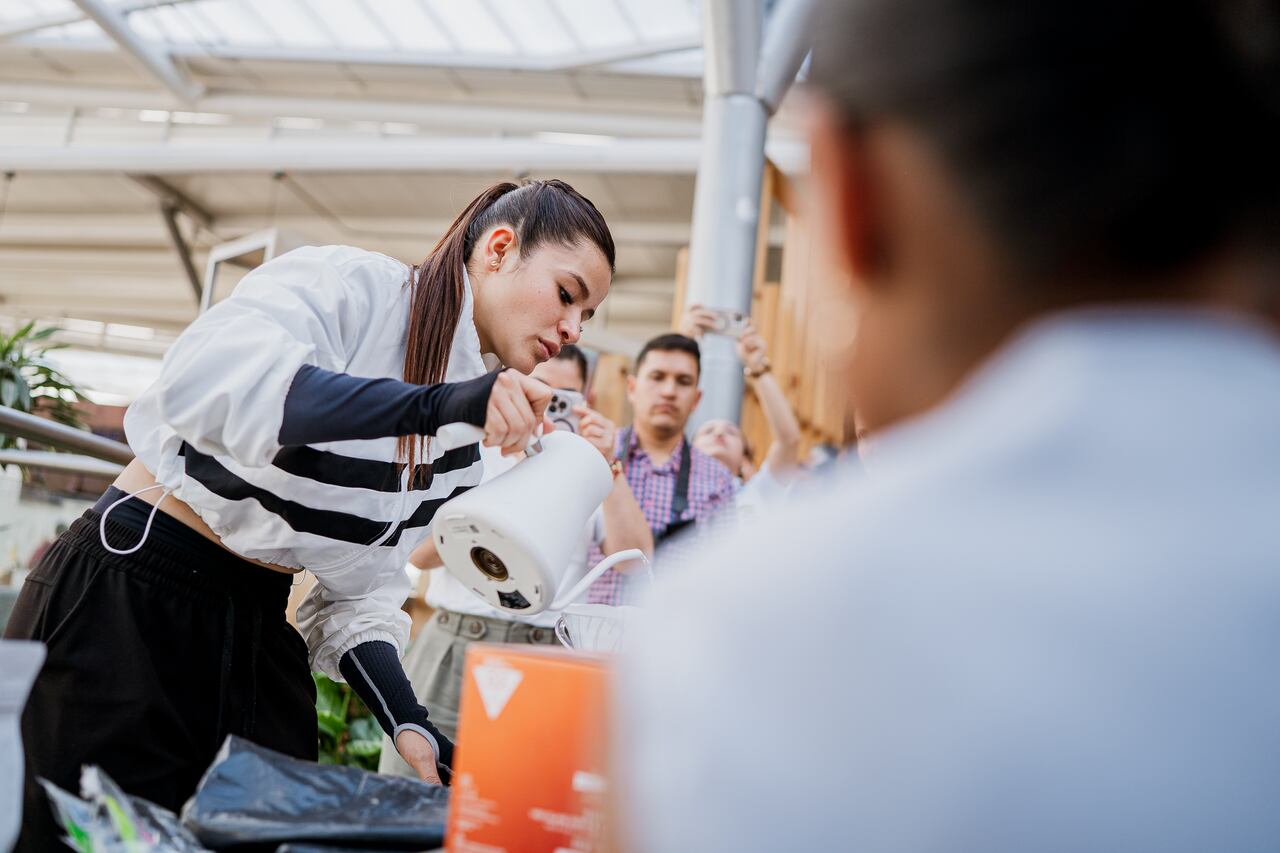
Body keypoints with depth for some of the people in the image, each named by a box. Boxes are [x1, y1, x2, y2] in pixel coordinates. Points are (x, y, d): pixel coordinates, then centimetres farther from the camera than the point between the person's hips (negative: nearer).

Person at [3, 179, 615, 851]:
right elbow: (204, 377, -35)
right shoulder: (350, 285, -14)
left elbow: (357, 588, 6)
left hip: (259, 632, 7)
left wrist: (406, 720, -11)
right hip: (129, 600, -7)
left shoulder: (469, 430, 7)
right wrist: (434, 404, -42)